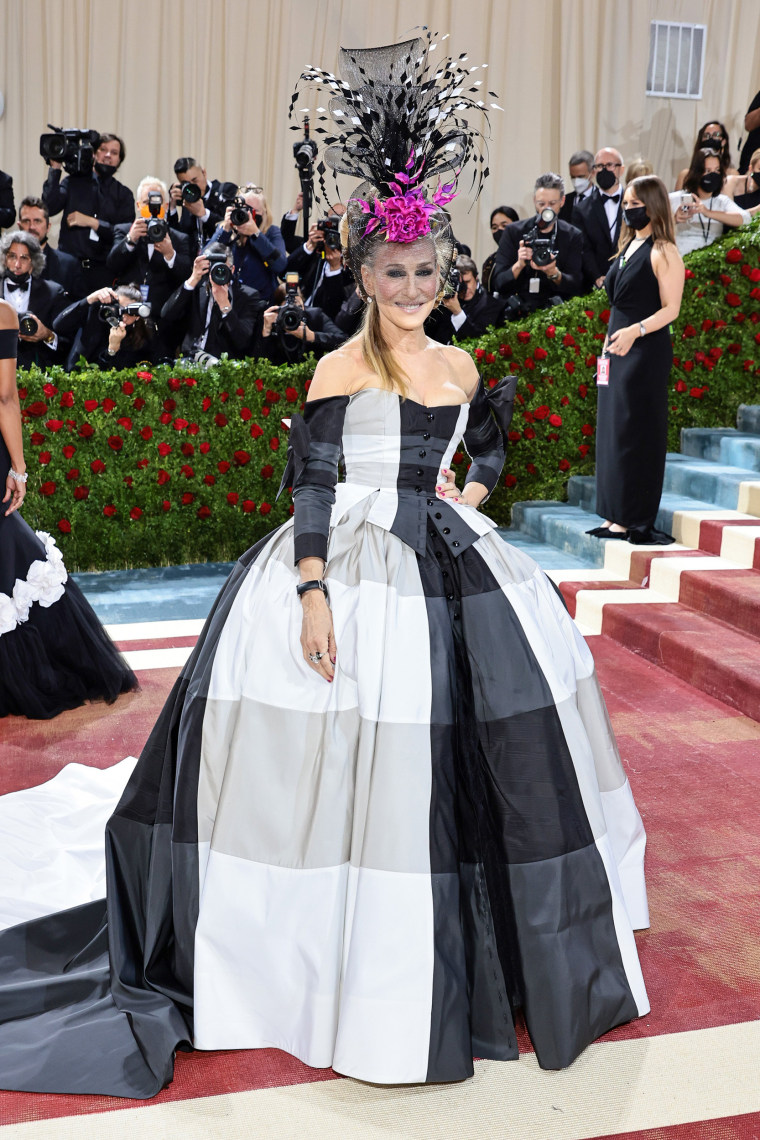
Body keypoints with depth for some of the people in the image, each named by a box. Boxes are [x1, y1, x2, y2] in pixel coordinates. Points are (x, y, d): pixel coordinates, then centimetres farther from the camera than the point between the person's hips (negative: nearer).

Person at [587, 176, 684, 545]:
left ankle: (634, 519, -1)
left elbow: (670, 308, -14)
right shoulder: (628, 246, 17)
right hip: (618, 350, 8)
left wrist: (635, 331, -27)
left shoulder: (663, 252, -8)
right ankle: (615, 516, 13)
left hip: (646, 351, -8)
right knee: (611, 429, 7)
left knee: (633, 431, -7)